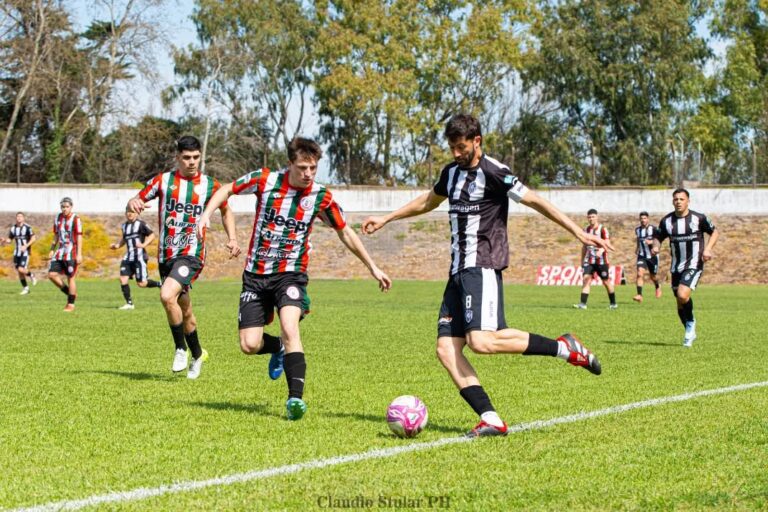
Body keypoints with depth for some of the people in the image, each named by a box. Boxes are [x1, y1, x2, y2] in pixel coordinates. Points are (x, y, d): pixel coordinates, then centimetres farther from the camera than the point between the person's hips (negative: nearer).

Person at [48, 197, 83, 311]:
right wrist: (52, 250, 15)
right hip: (60, 251, 7)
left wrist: (79, 254, -16)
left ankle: (71, 304, 7)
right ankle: (69, 293, 15)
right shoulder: (58, 218, 11)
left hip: (71, 253, -7)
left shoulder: (75, 219, -9)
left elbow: (79, 237, -11)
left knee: (71, 278, -2)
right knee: (52, 274, -3)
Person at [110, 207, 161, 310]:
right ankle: (129, 303, 3)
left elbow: (152, 235, -6)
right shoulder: (124, 226, 14)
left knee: (141, 283, -6)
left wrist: (144, 244, -20)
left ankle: (159, 285, 19)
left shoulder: (141, 224, -7)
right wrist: (117, 245, 6)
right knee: (123, 279, -6)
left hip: (139, 256, -6)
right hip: (128, 257, 6)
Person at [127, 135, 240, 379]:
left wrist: (232, 238, 2)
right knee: (183, 309, 14)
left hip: (191, 254, -3)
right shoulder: (162, 181, 2)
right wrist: (133, 204, -20)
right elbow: (137, 201, 5)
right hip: (165, 256, 4)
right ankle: (197, 354, 36)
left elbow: (226, 211, 16)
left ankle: (181, 348, -8)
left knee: (167, 296, -26)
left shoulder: (210, 185, 0)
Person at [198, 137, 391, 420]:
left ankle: (295, 398, -29)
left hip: (290, 274, -1)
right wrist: (206, 214, -8)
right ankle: (279, 348, 31)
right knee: (249, 346, -6)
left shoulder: (321, 197, -6)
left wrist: (373, 268, 10)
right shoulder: (265, 180, -8)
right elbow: (227, 190, 8)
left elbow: (345, 232, 8)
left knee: (289, 326, -29)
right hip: (256, 274, 1)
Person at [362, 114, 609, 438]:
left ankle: (564, 348, -11)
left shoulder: (493, 173, -8)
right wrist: (386, 219, 41)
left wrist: (578, 233, -15)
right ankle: (491, 420, -11)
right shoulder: (451, 172, 17)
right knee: (446, 348, -6)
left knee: (481, 341, -25)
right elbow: (428, 201, 36)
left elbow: (536, 202, -9)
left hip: (482, 267, -8)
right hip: (459, 271, 8)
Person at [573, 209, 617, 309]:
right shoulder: (586, 230, 12)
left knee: (606, 282, 5)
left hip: (601, 260, -4)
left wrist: (601, 251, -36)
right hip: (588, 260, 4)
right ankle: (582, 304, -17)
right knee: (586, 280, -11)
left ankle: (613, 303, 20)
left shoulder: (602, 229, -6)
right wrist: (582, 261, 19)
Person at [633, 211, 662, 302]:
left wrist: (650, 242, -33)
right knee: (639, 274, -19)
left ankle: (658, 286, 47)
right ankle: (639, 295, -23)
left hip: (652, 256, -2)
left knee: (653, 277, 11)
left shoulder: (653, 229, -10)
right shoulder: (637, 229, 5)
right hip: (642, 256, 3)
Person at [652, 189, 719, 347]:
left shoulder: (699, 218, -7)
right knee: (680, 303, 8)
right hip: (676, 267, 5)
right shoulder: (667, 221, 1)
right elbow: (658, 237, 13)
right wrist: (656, 246, -10)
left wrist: (707, 248, -11)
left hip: (694, 264, -5)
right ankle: (690, 333, 28)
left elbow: (715, 232, 5)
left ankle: (691, 325, 0)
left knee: (683, 295, -24)